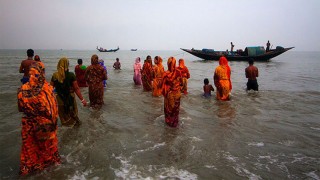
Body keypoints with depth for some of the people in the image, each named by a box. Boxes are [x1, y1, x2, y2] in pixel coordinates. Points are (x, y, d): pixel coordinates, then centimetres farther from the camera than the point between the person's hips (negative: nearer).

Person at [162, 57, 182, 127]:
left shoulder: (166, 74, -21)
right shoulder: (178, 72, -15)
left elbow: (164, 85, -12)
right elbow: (181, 81, 1)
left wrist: (164, 93, 1)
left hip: (169, 93, -2)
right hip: (177, 93, 2)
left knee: (169, 107, 17)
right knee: (176, 107, 19)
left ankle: (169, 121, 30)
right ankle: (175, 121, 34)